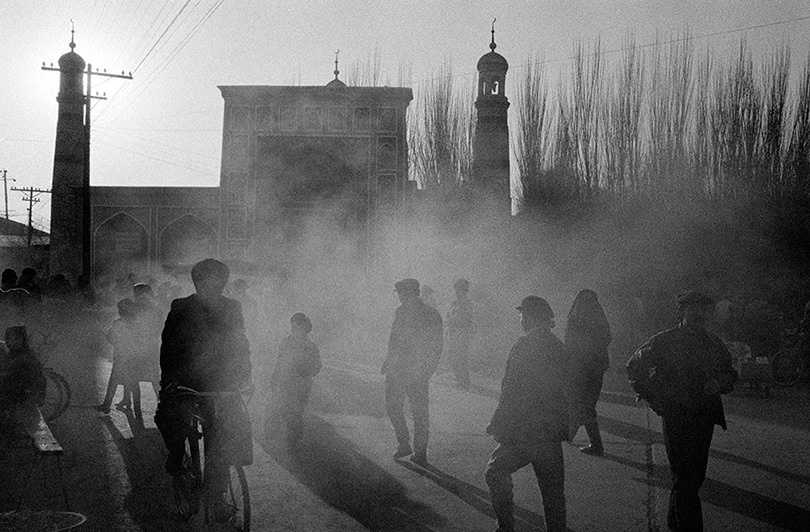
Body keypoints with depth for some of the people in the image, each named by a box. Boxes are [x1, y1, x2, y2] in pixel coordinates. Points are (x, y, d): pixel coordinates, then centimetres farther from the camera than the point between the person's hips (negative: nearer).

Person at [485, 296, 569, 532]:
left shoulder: (526, 345, -15)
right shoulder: (558, 346, 9)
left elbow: (512, 391, -18)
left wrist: (498, 424, -11)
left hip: (526, 430, -7)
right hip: (553, 430, 7)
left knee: (496, 472, 9)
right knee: (552, 486, 12)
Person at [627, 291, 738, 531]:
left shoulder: (714, 344, 8)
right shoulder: (663, 341, -5)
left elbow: (729, 373, 19)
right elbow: (634, 367, 6)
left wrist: (719, 383, -3)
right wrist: (652, 397, 0)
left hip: (705, 416, 5)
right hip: (675, 417, -5)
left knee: (695, 476, 12)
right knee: (685, 478, -7)